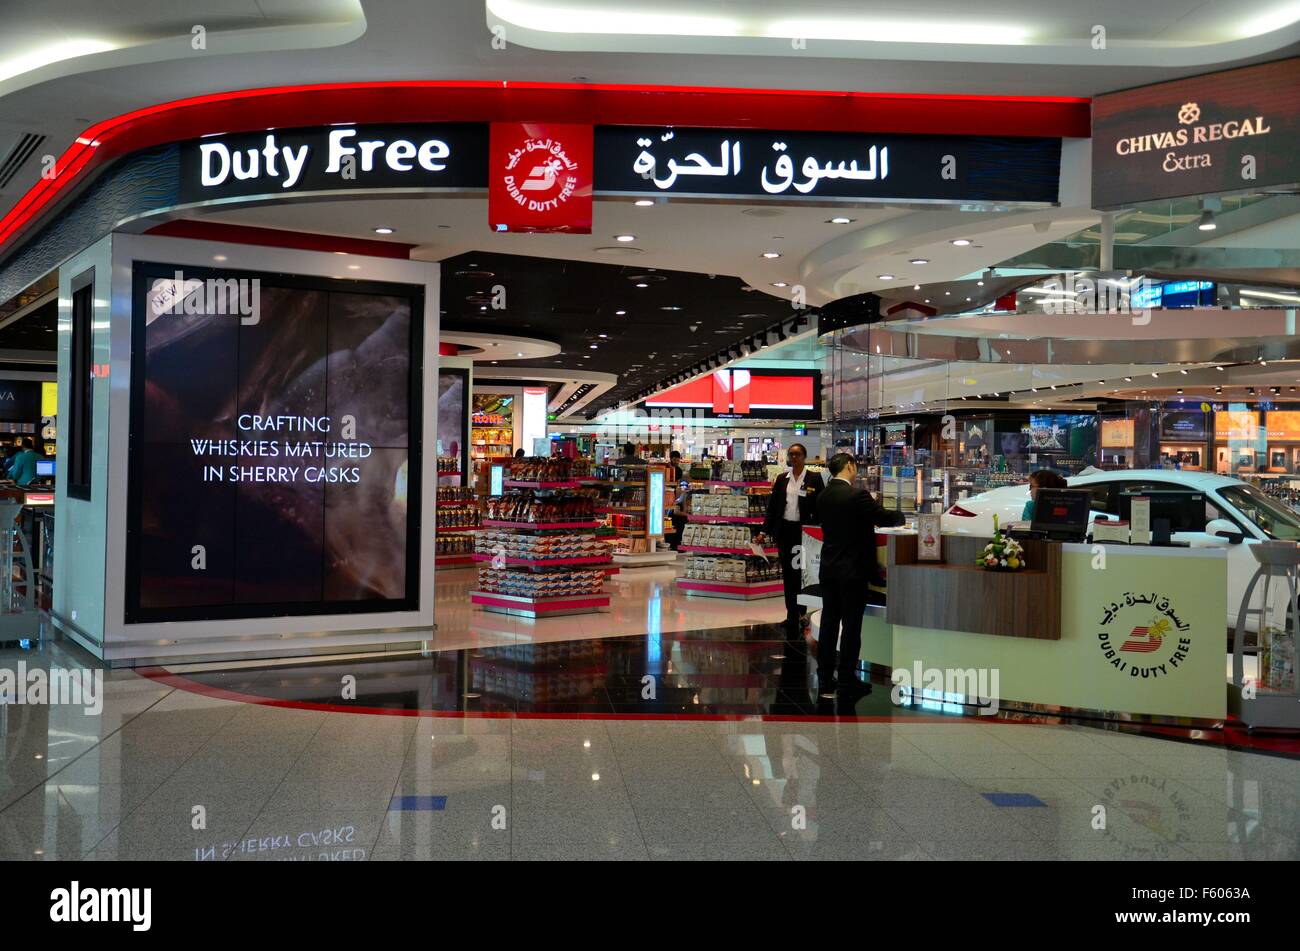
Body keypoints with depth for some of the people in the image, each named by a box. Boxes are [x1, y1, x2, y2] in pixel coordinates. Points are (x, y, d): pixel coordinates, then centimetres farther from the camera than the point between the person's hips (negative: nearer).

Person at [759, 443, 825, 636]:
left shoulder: (814, 479, -2)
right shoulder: (782, 479, 8)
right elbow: (772, 506, 10)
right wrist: (765, 531, 5)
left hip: (804, 531, -4)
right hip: (784, 530, 4)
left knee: (801, 571, -1)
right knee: (787, 572, 7)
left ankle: (801, 612, 9)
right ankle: (792, 613, 15)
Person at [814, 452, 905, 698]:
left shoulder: (823, 496, 5)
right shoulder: (857, 495, -16)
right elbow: (886, 518, -14)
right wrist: (901, 516, 8)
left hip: (828, 569, 7)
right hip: (853, 570, -6)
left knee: (829, 623, 11)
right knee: (851, 626, 1)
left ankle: (825, 680, 15)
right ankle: (847, 682, 7)